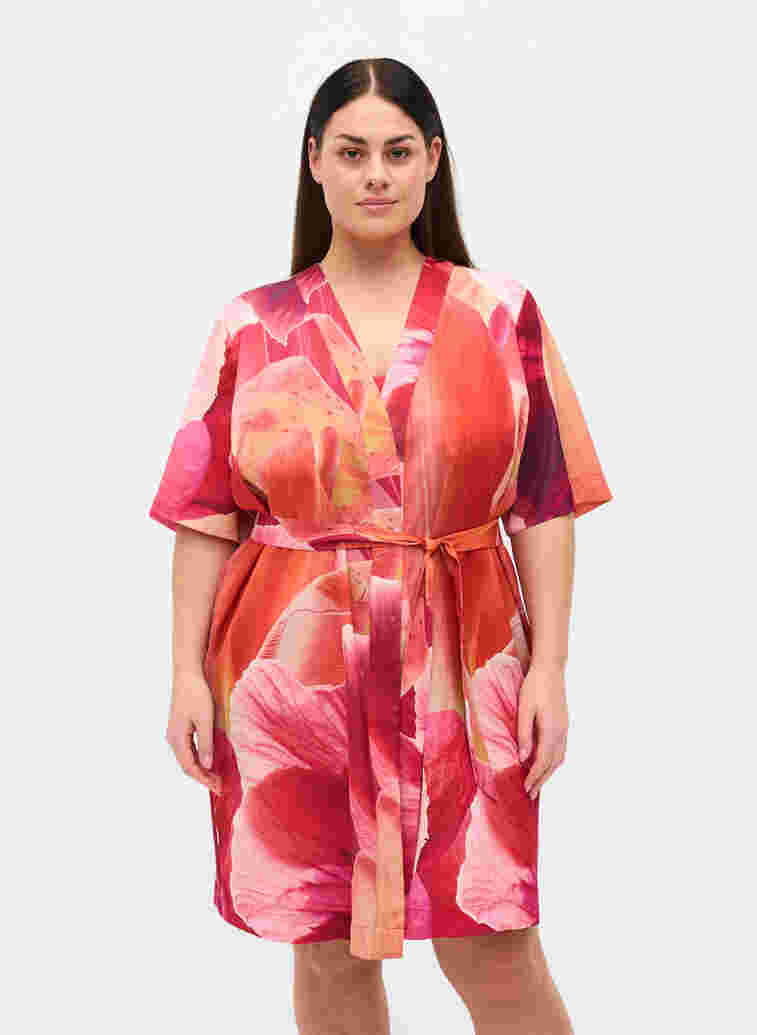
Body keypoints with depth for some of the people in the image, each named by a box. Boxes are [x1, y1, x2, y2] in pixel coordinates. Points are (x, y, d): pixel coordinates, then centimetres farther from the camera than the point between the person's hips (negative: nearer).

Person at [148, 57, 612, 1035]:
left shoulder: (502, 313, 4)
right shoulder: (250, 328, 4)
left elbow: (544, 508, 2)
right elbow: (206, 516, 4)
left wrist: (549, 666, -4)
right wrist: (188, 672, -2)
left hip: (458, 667, -1)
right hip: (295, 666, 1)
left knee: (493, 953, 1)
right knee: (328, 950, 10)